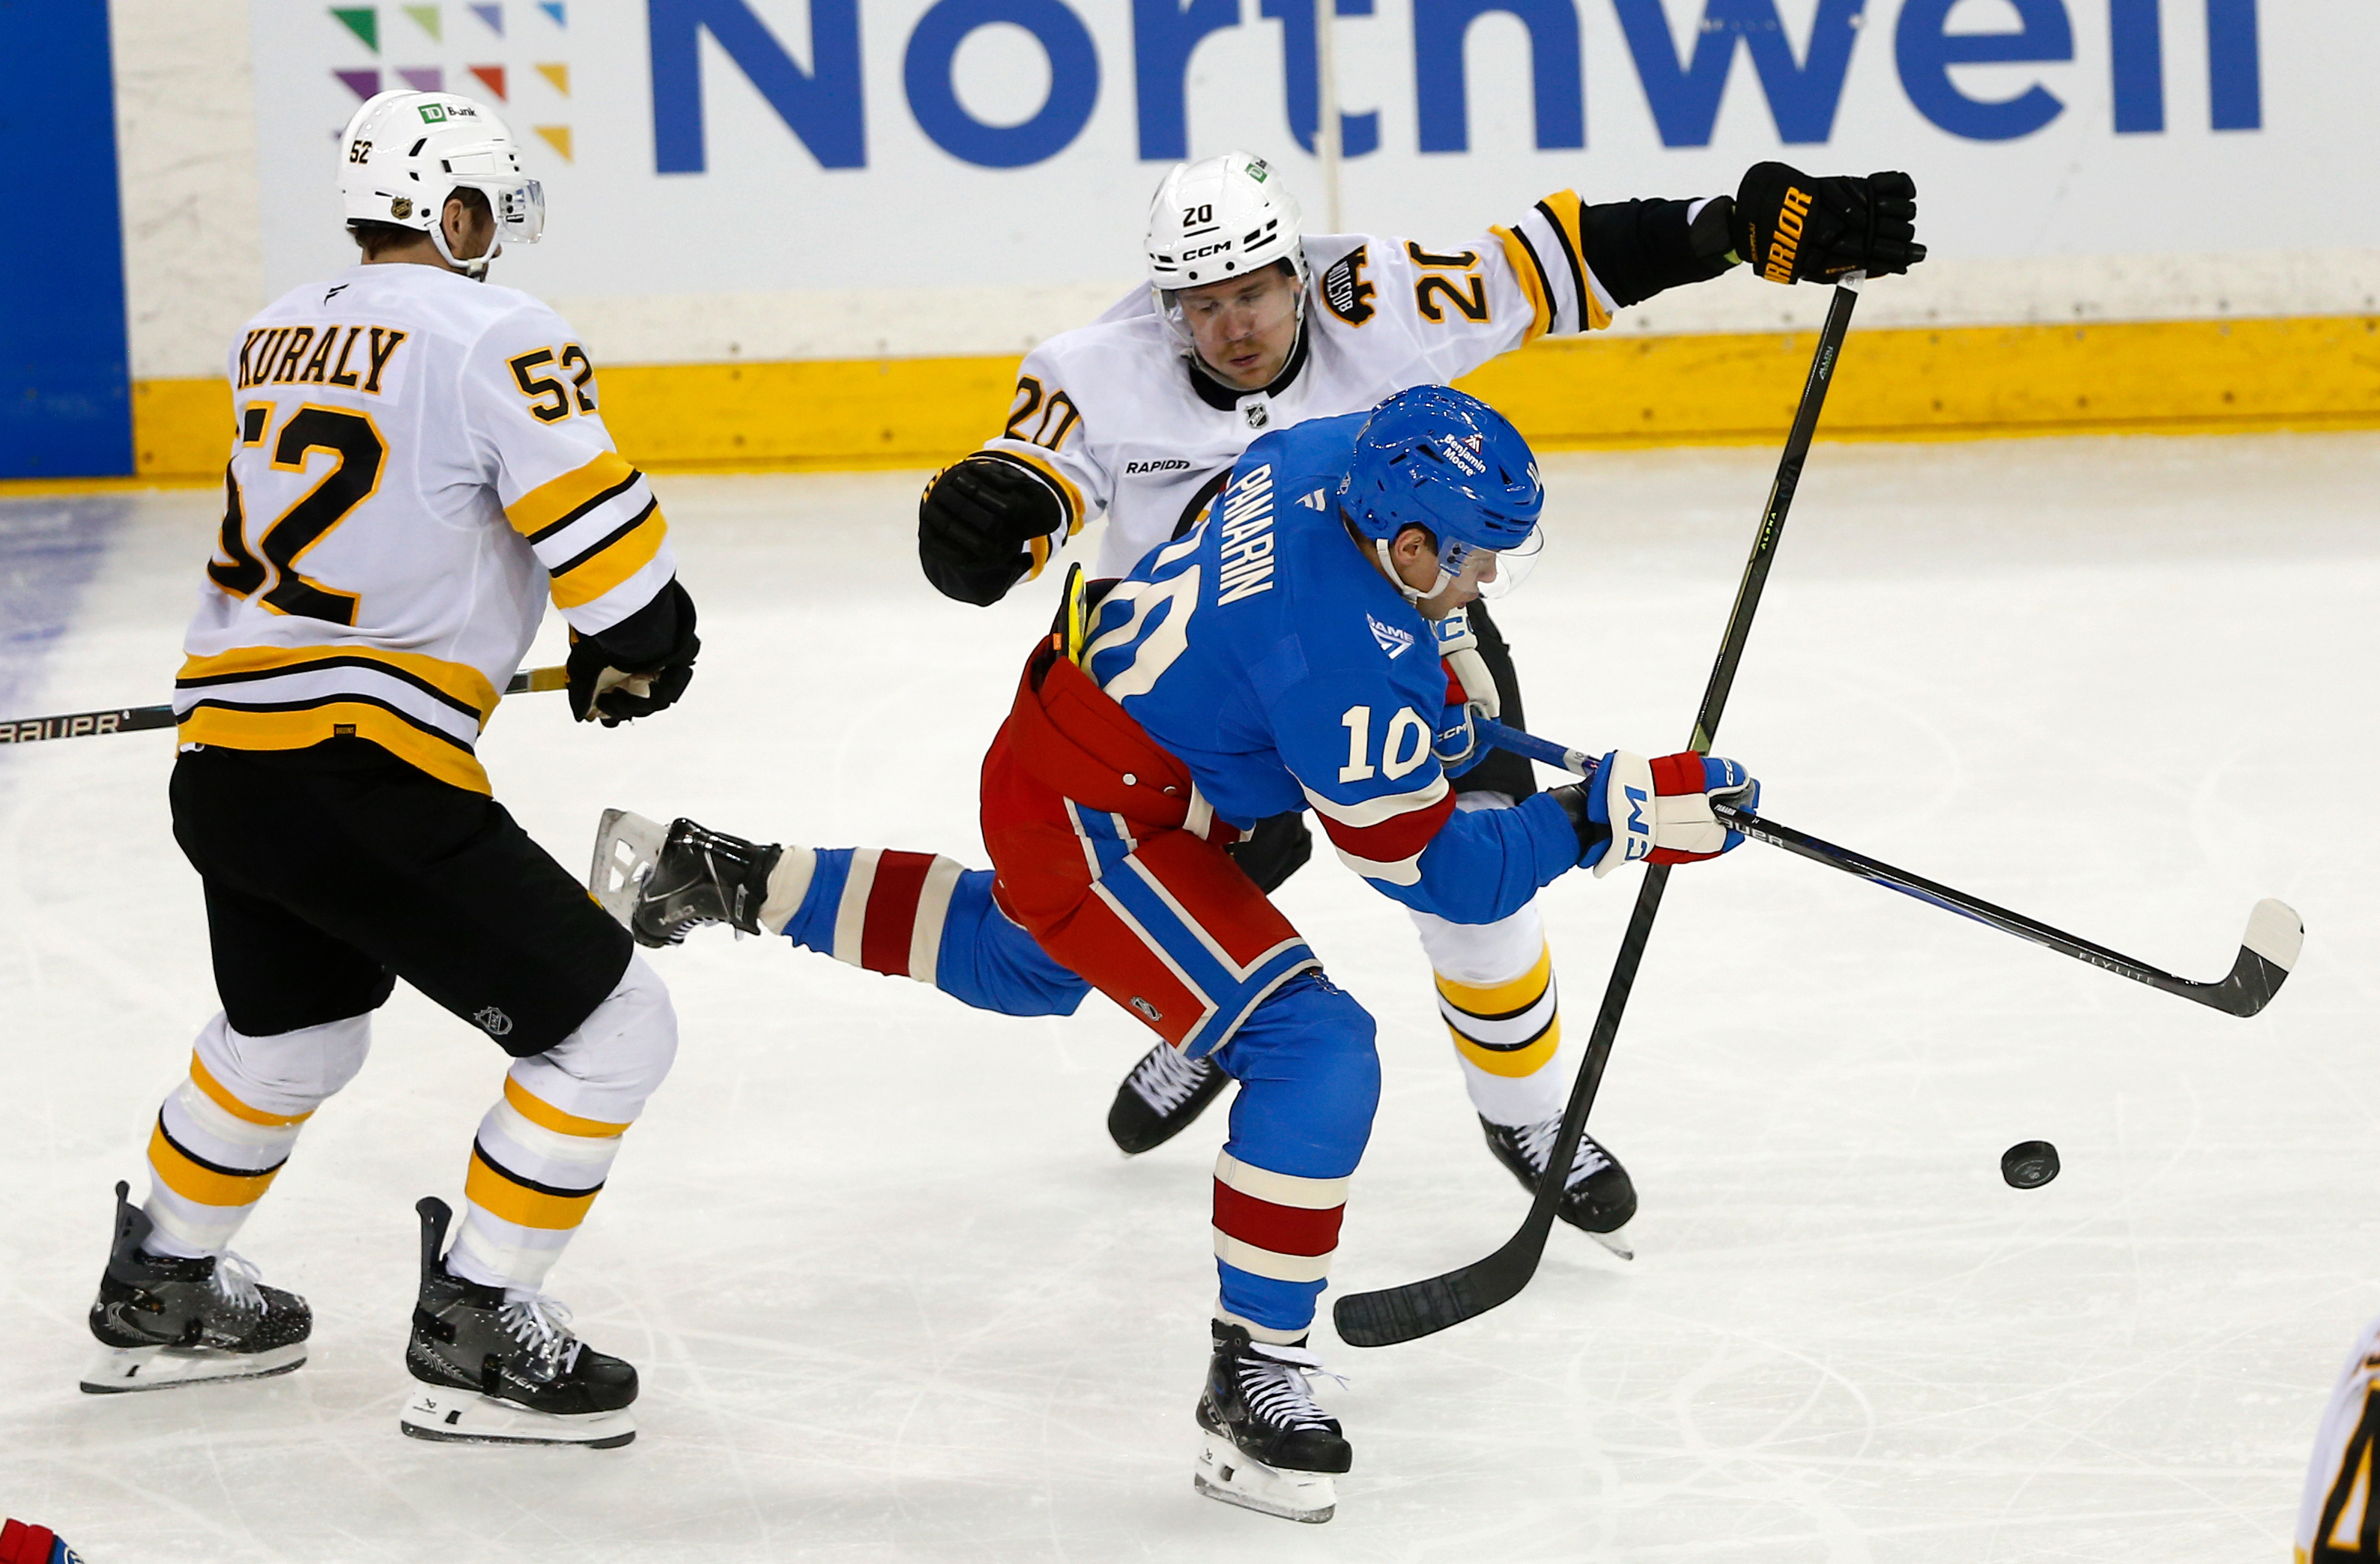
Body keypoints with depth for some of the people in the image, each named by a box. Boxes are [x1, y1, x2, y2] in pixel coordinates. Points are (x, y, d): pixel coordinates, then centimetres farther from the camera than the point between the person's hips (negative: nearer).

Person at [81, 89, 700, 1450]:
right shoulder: (488, 332, -9)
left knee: (292, 1032, 34)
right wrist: (634, 649, 8)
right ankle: (474, 1337, 0)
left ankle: (162, 1292, 46)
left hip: (222, 770, 9)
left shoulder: (276, 336, 15)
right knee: (611, 1026, -1)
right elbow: (601, 529, -12)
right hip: (361, 776, -9)